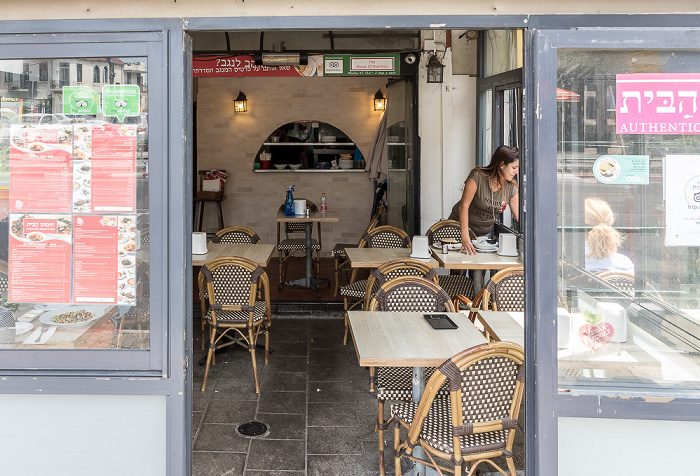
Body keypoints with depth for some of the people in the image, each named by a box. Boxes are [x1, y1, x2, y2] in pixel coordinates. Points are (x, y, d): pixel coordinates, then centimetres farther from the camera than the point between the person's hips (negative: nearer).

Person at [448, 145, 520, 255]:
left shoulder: (511, 188, -7)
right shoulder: (478, 177, -21)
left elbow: (519, 215, -2)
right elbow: (464, 205, -24)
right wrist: (465, 237, -32)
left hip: (485, 232, 4)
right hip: (460, 225, -4)